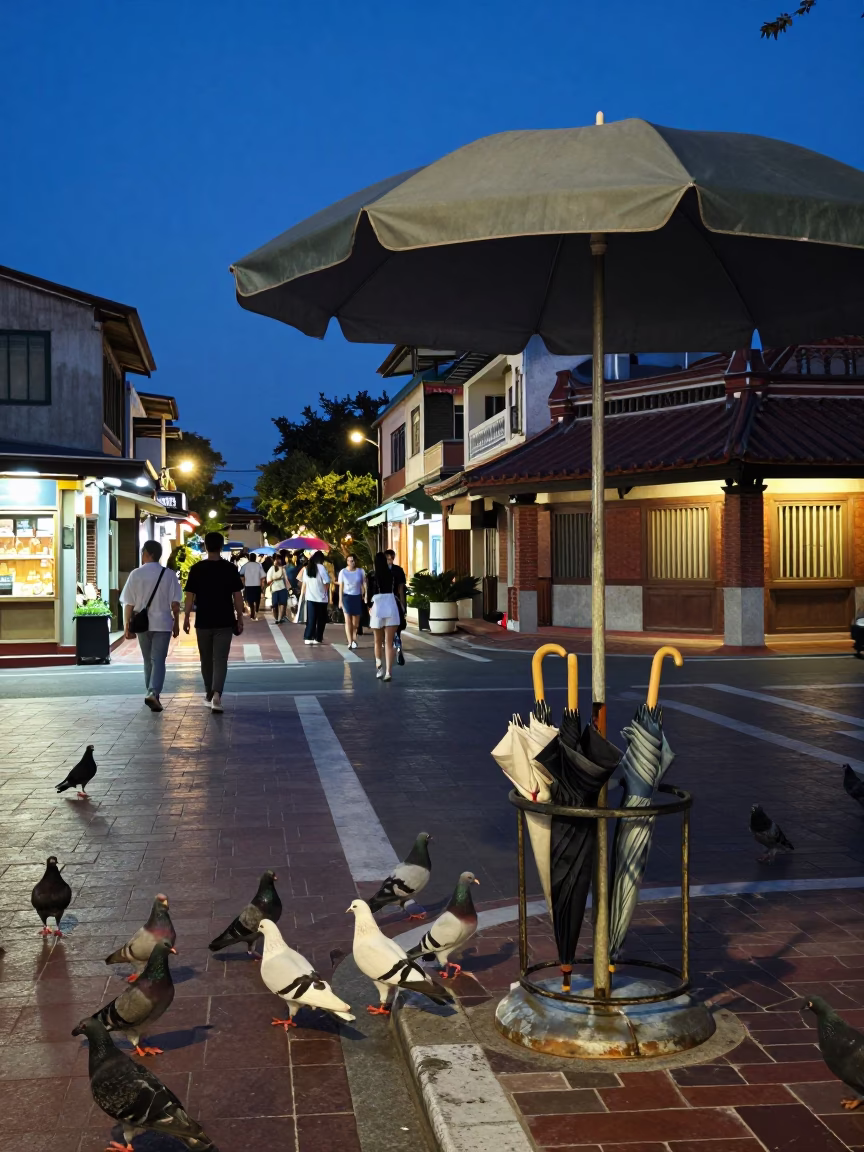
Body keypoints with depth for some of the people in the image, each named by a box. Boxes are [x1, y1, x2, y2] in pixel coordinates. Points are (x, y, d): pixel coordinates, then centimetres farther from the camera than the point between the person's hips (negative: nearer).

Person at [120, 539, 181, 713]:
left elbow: (128, 604, -3)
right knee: (158, 660, -2)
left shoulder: (136, 574, -4)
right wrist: (176, 623, 9)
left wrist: (127, 625, 4)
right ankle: (153, 693, -20)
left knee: (148, 660, 17)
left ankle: (151, 693, 26)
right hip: (162, 623, -1)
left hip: (141, 624, 1)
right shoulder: (169, 574, -3)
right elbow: (175, 603, -1)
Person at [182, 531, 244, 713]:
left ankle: (209, 694, 28)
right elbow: (237, 596, -1)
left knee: (206, 660, 16)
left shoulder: (196, 569, -3)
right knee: (220, 659, -2)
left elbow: (190, 596, -2)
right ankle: (216, 695, -19)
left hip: (203, 622, 1)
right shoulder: (230, 568, -4)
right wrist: (240, 618, 7)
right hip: (224, 622, -1)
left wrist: (186, 617, 7)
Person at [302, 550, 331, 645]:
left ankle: (308, 638, 2)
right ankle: (318, 638, 10)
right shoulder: (321, 568, -11)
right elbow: (326, 583, -14)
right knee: (321, 619, 8)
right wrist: (327, 594, 2)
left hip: (310, 597, 5)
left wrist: (306, 594, 16)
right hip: (321, 598, -5)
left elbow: (304, 583, 9)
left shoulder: (306, 568, 6)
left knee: (311, 619, 8)